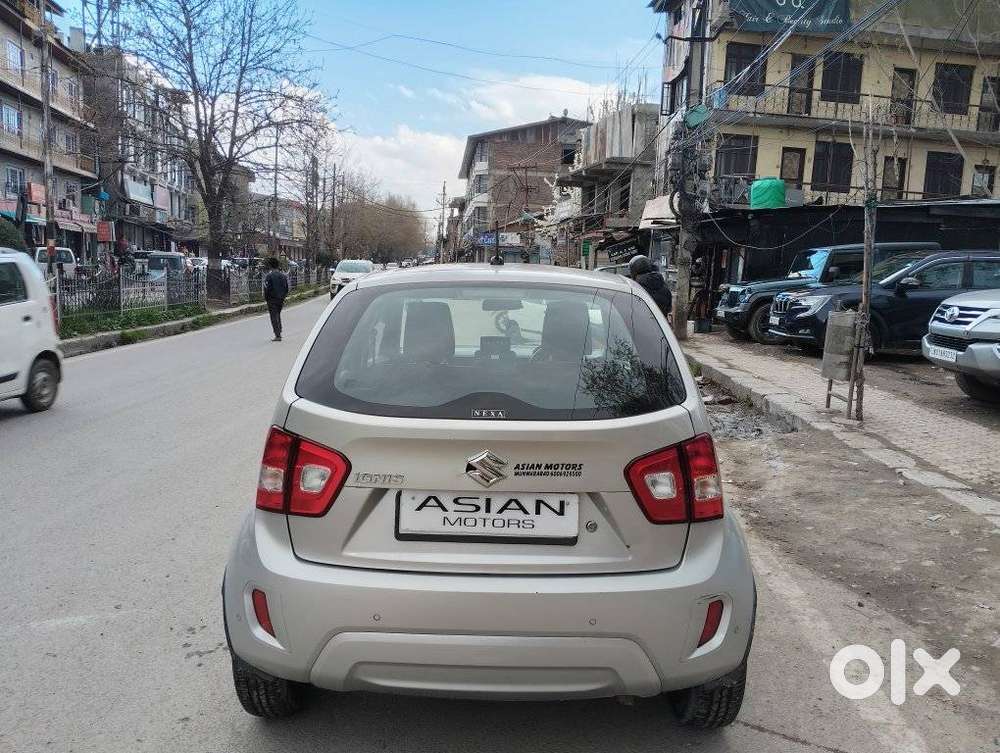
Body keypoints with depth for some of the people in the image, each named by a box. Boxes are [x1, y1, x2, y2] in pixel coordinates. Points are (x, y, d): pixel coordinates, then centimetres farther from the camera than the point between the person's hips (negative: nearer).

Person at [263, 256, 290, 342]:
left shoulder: (269, 275, -13)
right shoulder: (283, 275, 7)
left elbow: (266, 288, -14)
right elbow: (286, 287, 11)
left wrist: (265, 298, -2)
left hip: (272, 299, -6)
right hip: (281, 299, 6)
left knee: (274, 317, -3)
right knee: (278, 315, 22)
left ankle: (277, 335, -9)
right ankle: (279, 332, 26)